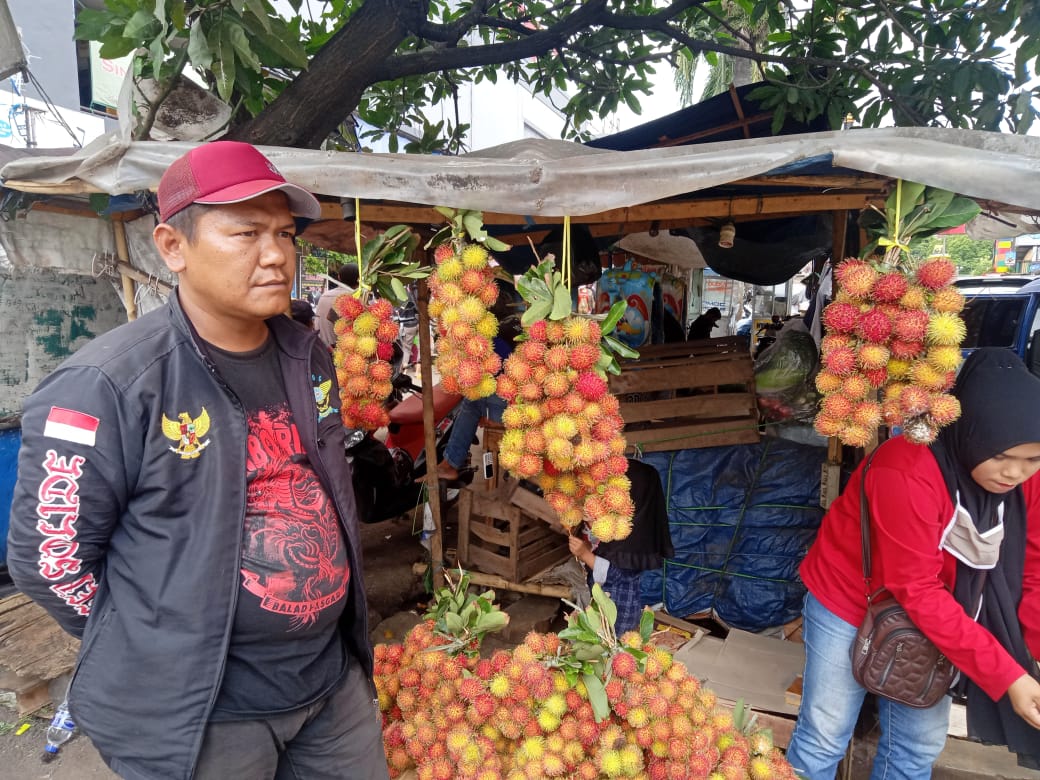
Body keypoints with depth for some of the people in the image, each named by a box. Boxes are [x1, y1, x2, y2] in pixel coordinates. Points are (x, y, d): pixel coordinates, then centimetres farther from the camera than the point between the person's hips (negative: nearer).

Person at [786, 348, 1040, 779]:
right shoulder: (907, 471, -33)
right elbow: (918, 591, -28)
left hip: (928, 613, 6)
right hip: (850, 601, -6)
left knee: (920, 744, 16)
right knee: (824, 739, 6)